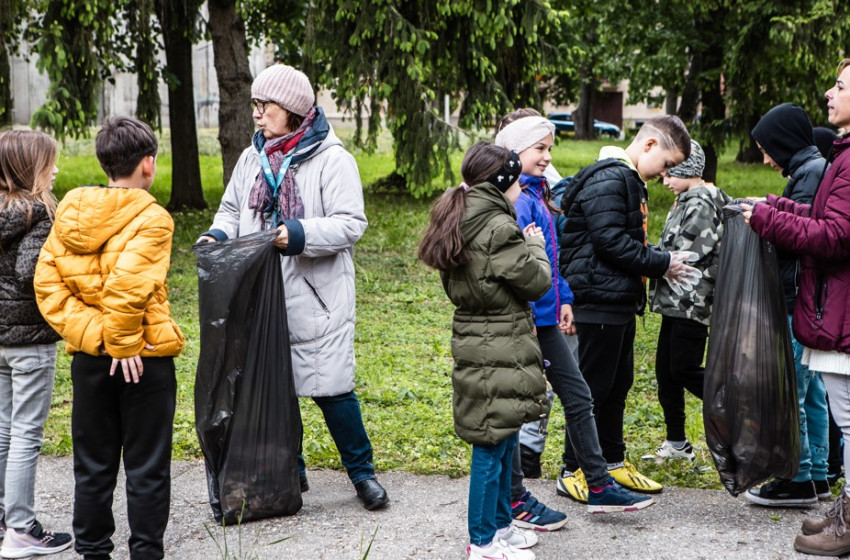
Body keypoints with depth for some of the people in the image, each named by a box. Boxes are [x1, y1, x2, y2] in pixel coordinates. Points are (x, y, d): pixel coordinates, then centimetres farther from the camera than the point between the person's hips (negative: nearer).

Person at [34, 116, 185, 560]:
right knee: (147, 468, 6)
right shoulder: (151, 219, -12)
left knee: (93, 466, 15)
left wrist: (88, 330, -6)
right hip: (142, 358, -5)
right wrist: (123, 343, -16)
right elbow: (128, 283, -25)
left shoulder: (70, 213, 5)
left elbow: (47, 282, -3)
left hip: (89, 357, 5)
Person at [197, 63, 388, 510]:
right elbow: (232, 209, 20)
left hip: (316, 297, -6)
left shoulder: (331, 159, -8)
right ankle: (289, 471, 25)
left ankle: (362, 472, 13)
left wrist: (299, 235, -26)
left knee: (331, 387, -4)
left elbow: (350, 223, -14)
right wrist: (218, 234, -1)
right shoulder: (253, 158, 11)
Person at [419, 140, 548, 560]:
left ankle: (500, 524, 30)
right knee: (493, 445, -1)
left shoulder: (459, 223, 11)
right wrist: (536, 246, 7)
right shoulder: (500, 229, -19)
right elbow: (536, 282, -12)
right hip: (499, 351, -10)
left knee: (502, 440, 19)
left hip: (473, 346, 10)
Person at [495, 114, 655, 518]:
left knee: (578, 397, 13)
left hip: (545, 318, 10)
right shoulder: (516, 199, -16)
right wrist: (524, 317, -24)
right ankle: (514, 500, 11)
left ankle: (599, 486, 21)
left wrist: (563, 299, 17)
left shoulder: (538, 194, 14)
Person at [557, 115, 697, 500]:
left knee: (618, 384, 17)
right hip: (601, 299, -10)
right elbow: (611, 241, -23)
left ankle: (613, 462, 27)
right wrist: (661, 265, -15)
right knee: (593, 387, -3)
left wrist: (661, 261, 7)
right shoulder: (608, 180, -16)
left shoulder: (629, 180, 18)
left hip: (621, 302, 10)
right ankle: (573, 471, 5)